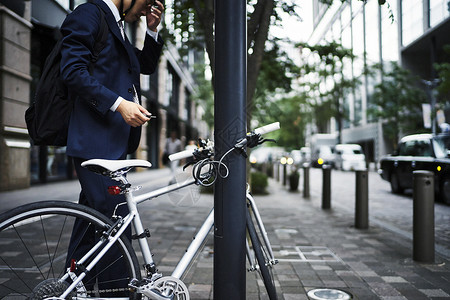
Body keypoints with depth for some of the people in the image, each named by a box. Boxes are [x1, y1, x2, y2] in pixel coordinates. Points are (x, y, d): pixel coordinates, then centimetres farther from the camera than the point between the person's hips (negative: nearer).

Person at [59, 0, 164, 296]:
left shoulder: (118, 27, 23)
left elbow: (147, 65, 30)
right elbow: (73, 71, -16)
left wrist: (153, 29, 16)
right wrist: (119, 103, -21)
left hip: (113, 143, 10)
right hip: (96, 141, -10)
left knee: (91, 225, 15)